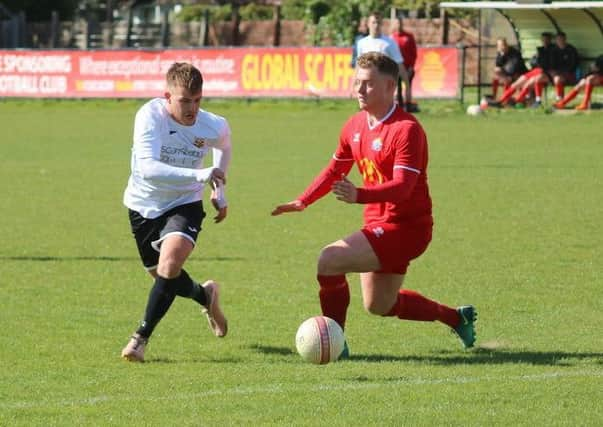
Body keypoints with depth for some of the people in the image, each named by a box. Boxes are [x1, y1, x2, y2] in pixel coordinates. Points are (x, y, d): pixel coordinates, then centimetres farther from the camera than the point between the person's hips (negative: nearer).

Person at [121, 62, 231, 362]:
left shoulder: (213, 127, -17)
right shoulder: (150, 116, -28)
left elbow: (224, 146, 11)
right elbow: (148, 168, -40)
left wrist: (219, 189, 12)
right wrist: (198, 175, -48)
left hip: (184, 204, -1)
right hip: (144, 204, 1)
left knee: (170, 263, -26)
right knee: (160, 273, 16)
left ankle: (141, 337, -14)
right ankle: (205, 296, 49)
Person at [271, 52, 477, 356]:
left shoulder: (407, 129, -21)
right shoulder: (355, 126, 5)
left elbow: (403, 186, -31)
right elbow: (335, 170, 19)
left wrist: (359, 195, -46)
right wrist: (303, 201, 6)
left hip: (405, 227, -10)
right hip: (377, 224, 10)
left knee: (329, 260, -23)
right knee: (379, 305, 22)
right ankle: (457, 318, 40)